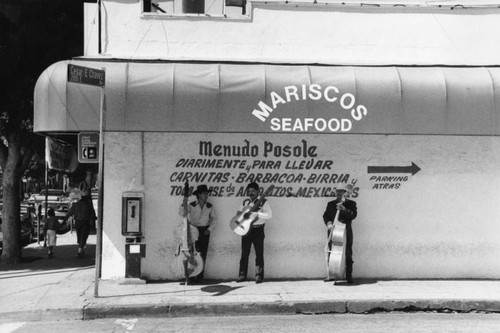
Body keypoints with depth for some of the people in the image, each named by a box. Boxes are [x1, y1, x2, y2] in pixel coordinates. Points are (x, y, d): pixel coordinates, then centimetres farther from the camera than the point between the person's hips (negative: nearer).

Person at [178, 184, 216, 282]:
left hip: (205, 231, 1)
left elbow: (213, 219, 8)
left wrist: (209, 229, -3)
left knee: (203, 253, 0)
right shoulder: (192, 205, -6)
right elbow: (181, 214, -17)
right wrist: (184, 203, -31)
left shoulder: (209, 206, 0)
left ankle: (200, 274, 11)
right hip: (193, 230, -1)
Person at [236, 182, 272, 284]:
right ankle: (242, 275, 13)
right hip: (246, 230, 4)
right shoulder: (245, 202, 12)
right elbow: (238, 212, 19)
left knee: (259, 254, -2)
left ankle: (259, 276, 4)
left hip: (258, 230, -4)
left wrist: (255, 213, -24)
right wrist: (241, 214, -6)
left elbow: (269, 215, -16)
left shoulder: (263, 202, -4)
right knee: (244, 253, 7)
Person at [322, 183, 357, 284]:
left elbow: (354, 215, -8)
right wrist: (329, 223, -12)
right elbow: (325, 215, 7)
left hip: (346, 233, -2)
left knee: (348, 255, -1)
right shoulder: (331, 204, 13)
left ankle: (349, 276, 6)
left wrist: (344, 209, -20)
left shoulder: (351, 204, 6)